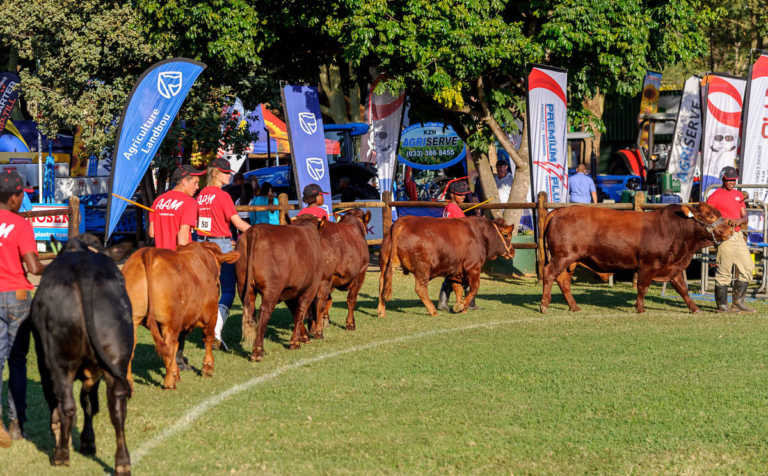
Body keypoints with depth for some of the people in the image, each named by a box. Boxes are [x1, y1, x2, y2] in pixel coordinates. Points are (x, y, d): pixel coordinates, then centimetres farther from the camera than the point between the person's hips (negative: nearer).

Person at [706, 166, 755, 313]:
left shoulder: (739, 195, 17)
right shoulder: (715, 196, -4)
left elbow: (745, 216, 15)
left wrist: (740, 220, -9)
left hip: (738, 234, 7)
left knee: (747, 267, 6)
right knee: (724, 271, -8)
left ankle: (738, 302, 15)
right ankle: (722, 305, -2)